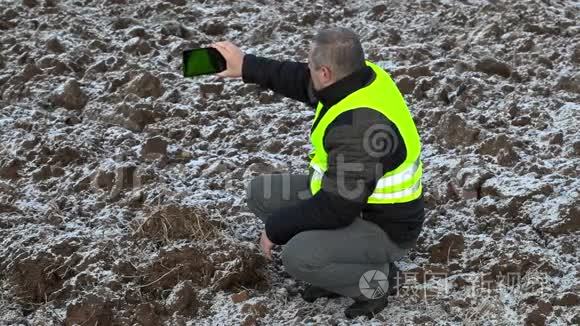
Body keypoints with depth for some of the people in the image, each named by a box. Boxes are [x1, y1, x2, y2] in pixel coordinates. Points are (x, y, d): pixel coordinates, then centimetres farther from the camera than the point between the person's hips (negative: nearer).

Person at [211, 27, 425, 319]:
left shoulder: (360, 129, -35)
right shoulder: (360, 74, -9)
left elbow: (334, 210, -29)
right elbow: (301, 81, 12)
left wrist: (275, 228, -16)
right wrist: (247, 66, 11)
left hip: (383, 229, -9)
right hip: (347, 198, 9)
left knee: (297, 258, -31)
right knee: (261, 192, 6)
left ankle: (373, 278, -4)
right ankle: (334, 262, 10)